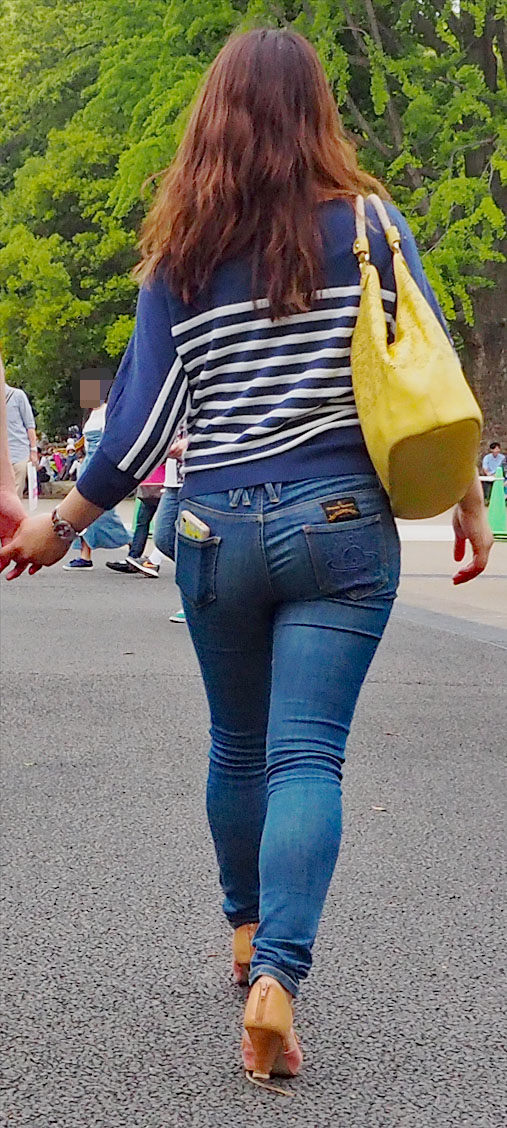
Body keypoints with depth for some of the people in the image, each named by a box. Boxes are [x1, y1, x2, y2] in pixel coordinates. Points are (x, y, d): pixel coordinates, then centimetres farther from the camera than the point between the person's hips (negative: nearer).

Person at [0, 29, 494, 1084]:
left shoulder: (179, 257, 1)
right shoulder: (368, 226, -1)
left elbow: (143, 418, -1)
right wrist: (467, 500, 9)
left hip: (216, 533, 2)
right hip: (342, 524, -2)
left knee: (238, 747, 19)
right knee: (307, 754, -4)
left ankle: (247, 931, 36)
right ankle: (277, 972, -18)